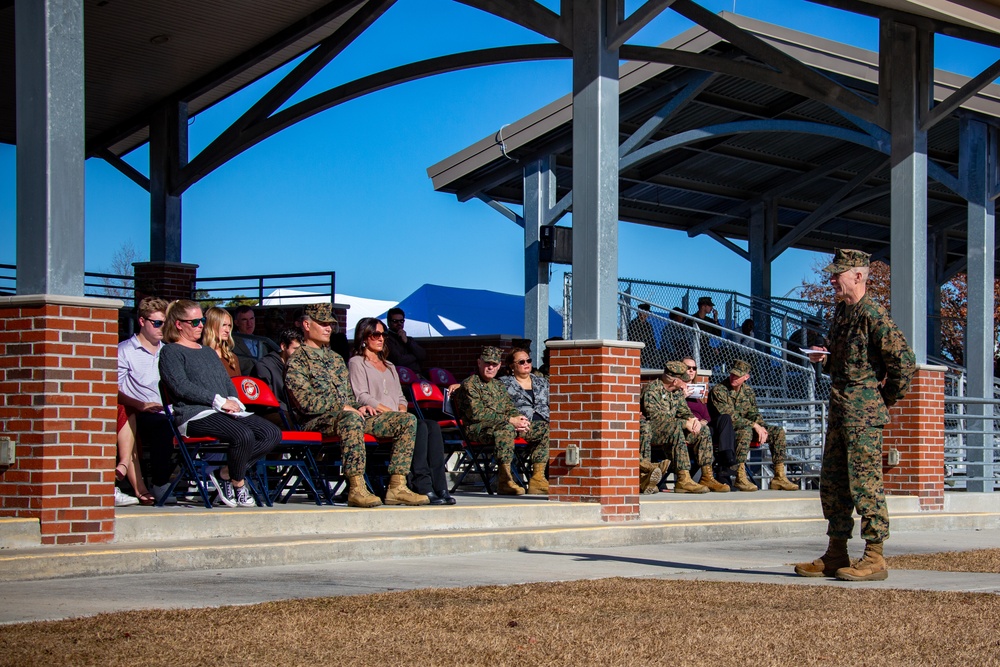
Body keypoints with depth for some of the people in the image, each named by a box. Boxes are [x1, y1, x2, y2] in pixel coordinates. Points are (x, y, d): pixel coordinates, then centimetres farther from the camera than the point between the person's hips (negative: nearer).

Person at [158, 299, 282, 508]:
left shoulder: (208, 351, 30)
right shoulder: (170, 352, 5)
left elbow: (227, 381, 27)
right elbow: (181, 386, -10)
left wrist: (233, 401, 2)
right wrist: (219, 401, -14)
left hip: (225, 412, 8)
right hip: (194, 414, -8)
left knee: (273, 434, -14)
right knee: (243, 435, -33)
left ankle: (226, 473, -9)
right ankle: (238, 483, -8)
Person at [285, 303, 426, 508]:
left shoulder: (336, 358, 26)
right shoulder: (296, 362, 0)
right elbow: (307, 403, -12)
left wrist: (360, 407, 6)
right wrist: (343, 407, -15)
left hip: (348, 414, 8)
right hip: (319, 421, -8)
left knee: (407, 420, -8)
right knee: (351, 419, -43)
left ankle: (397, 487, -17)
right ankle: (357, 488, -43)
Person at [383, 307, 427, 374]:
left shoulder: (409, 339, 24)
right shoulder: (387, 339, -1)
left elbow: (423, 356, 10)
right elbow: (398, 360, -13)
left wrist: (407, 341, 1)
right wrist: (415, 356, 6)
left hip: (418, 375, 7)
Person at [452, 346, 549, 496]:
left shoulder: (498, 385, 24)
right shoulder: (469, 384, -4)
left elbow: (510, 408, 22)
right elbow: (477, 413, -15)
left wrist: (519, 419, -5)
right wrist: (510, 420, -19)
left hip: (505, 425, 9)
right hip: (479, 429, -8)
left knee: (544, 428, -2)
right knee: (506, 428, -42)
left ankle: (537, 478, -9)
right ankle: (504, 480, -41)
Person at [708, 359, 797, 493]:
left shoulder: (748, 391, 11)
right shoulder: (718, 390, -12)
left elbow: (754, 414, 13)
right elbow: (729, 416, -20)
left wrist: (761, 428, -10)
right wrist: (754, 425, -24)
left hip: (746, 428, 7)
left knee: (778, 432, -6)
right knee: (746, 431, -39)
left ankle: (779, 477, -10)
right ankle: (740, 477, -43)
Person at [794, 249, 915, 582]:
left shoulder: (873, 315, -15)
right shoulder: (841, 311, 14)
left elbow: (904, 360, -18)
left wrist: (887, 398, -7)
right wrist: (824, 357, 8)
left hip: (863, 412, -10)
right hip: (839, 407, 10)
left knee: (865, 481, -7)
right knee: (832, 481, 11)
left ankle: (874, 559, -3)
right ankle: (836, 555, 18)